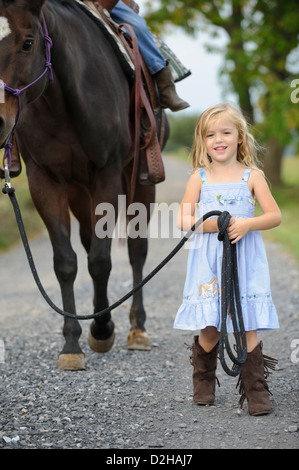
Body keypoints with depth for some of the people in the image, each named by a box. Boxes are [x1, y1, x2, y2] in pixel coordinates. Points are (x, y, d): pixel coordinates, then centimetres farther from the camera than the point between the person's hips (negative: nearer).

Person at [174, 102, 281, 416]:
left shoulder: (252, 176, 4)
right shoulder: (199, 177, 6)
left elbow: (275, 215, -1)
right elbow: (183, 220, 2)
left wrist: (247, 224, -18)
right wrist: (207, 224, -16)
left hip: (245, 261, -1)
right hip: (208, 261, 1)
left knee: (248, 328, -5)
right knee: (208, 329, 1)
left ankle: (256, 392, 3)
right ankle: (203, 384, 25)